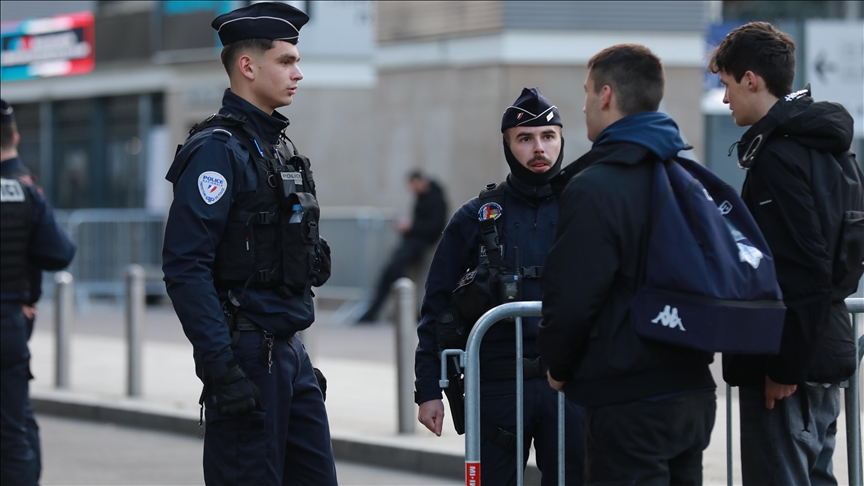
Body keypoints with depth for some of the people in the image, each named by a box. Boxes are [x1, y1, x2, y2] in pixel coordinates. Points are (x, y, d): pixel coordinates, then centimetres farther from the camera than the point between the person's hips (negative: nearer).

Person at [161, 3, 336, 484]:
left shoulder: (281, 147, 16)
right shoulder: (217, 150, -13)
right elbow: (185, 268, -20)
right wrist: (221, 369, -24)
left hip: (290, 352, 9)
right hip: (247, 354, -9)